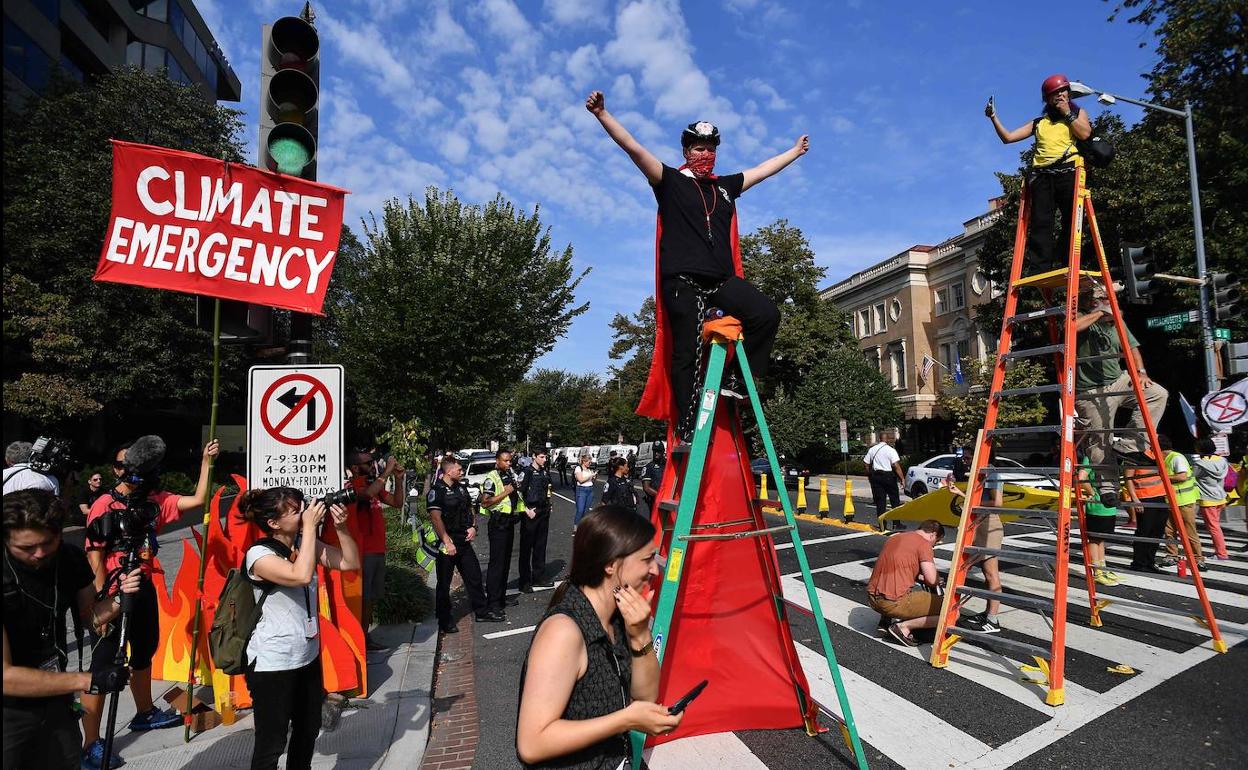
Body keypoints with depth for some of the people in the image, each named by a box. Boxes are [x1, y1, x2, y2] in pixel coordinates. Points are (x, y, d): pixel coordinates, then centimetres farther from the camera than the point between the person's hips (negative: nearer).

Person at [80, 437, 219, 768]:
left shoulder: (154, 500, 2)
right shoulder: (104, 505, -14)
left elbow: (197, 500, -3)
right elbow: (95, 558, -14)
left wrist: (206, 462, -8)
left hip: (144, 589, 7)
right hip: (113, 592, -7)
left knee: (144, 654, 22)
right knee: (103, 667, -1)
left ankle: (145, 713, 41)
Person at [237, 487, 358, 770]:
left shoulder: (305, 543, -1)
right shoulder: (259, 554, -19)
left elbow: (351, 562, 0)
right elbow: (302, 575, -36)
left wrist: (341, 527, -14)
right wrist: (310, 526, -29)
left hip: (308, 655, 7)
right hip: (272, 663, -7)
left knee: (308, 731, 21)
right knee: (272, 742, 7)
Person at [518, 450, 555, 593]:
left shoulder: (546, 471, 9)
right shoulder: (527, 472, -11)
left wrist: (548, 505, 11)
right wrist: (527, 510, -17)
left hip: (544, 512, 6)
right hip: (530, 513, -6)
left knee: (540, 546, 14)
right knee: (526, 548, 1)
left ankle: (539, 577, 25)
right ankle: (524, 581, 8)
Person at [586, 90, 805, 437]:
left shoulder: (726, 186, 20)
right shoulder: (671, 181, 7)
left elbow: (764, 169, 35)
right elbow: (634, 148, -2)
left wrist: (796, 150, 47)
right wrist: (602, 114, -12)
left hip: (723, 280, 5)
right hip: (682, 281, -5)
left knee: (767, 314, -15)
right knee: (686, 354, -6)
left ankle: (737, 379, -1)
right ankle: (688, 430, 0)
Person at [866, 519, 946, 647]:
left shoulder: (893, 538, 17)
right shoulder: (923, 544, -5)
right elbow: (932, 580, -12)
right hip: (895, 602, -8)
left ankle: (886, 618, 17)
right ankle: (904, 626, -7)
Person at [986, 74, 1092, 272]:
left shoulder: (1078, 113, 22)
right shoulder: (1038, 122, 26)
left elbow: (1084, 133, 1)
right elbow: (1007, 137, 19)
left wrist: (1067, 113, 7)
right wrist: (994, 117, 10)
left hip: (1068, 171, -1)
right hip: (1041, 175, 1)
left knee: (1071, 220, -10)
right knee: (1040, 223, -11)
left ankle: (1064, 266, -12)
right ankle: (1042, 270, -15)